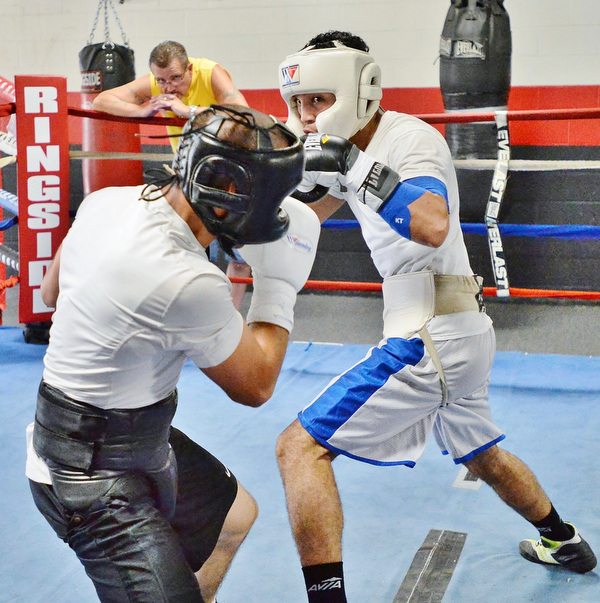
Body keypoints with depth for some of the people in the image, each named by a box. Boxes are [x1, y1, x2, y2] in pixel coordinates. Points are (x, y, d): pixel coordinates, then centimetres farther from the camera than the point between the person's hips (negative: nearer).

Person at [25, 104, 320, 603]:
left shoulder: (108, 201, -7)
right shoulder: (190, 284, -31)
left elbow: (51, 291, 13)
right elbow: (255, 385, -13)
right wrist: (281, 281, -7)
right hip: (95, 479, -9)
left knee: (235, 512, 25)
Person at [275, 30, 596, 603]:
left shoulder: (410, 137, -14)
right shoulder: (360, 146, 13)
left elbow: (433, 227, -33)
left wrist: (358, 170, -29)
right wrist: (306, 176, 2)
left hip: (430, 338, -11)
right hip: (461, 334, 11)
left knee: (300, 446, -13)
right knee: (480, 454, 32)